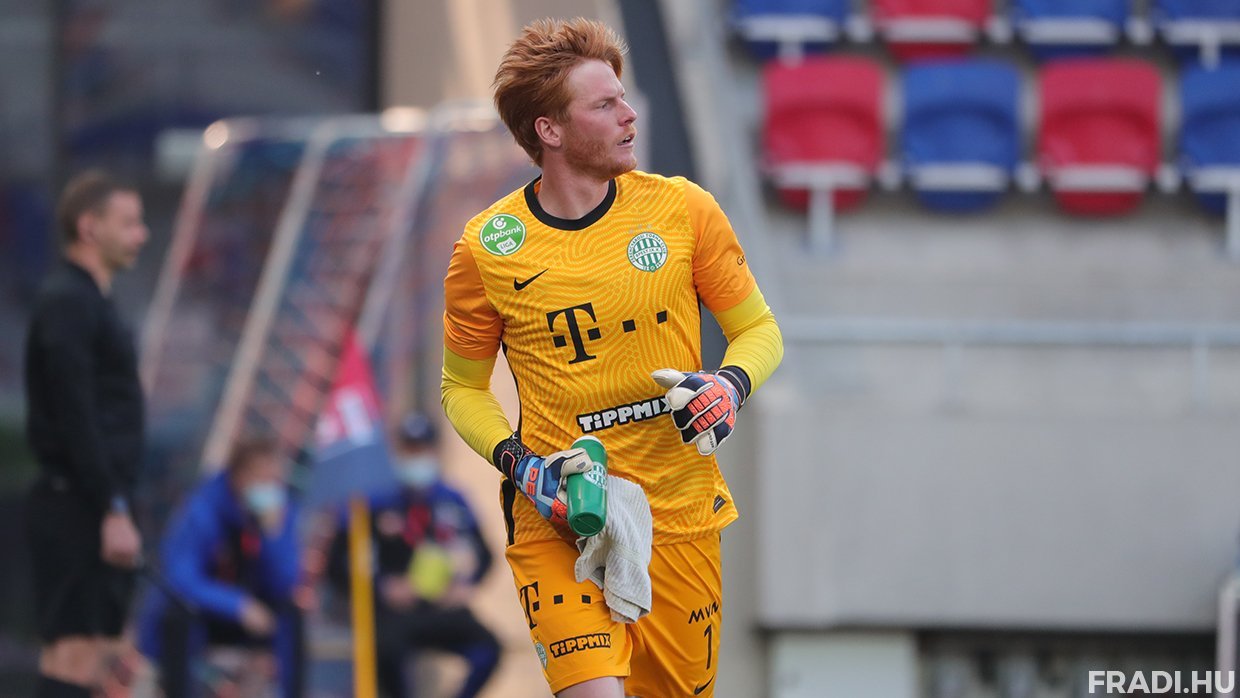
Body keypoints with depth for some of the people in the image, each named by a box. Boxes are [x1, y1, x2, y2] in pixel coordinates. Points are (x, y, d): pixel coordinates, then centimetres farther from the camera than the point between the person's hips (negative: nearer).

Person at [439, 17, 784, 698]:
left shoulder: (683, 209, -1)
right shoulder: (486, 250, -4)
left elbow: (757, 329, 10)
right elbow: (463, 388, 9)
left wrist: (731, 385, -11)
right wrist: (519, 465, -8)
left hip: (679, 515, 3)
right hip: (559, 518, -3)